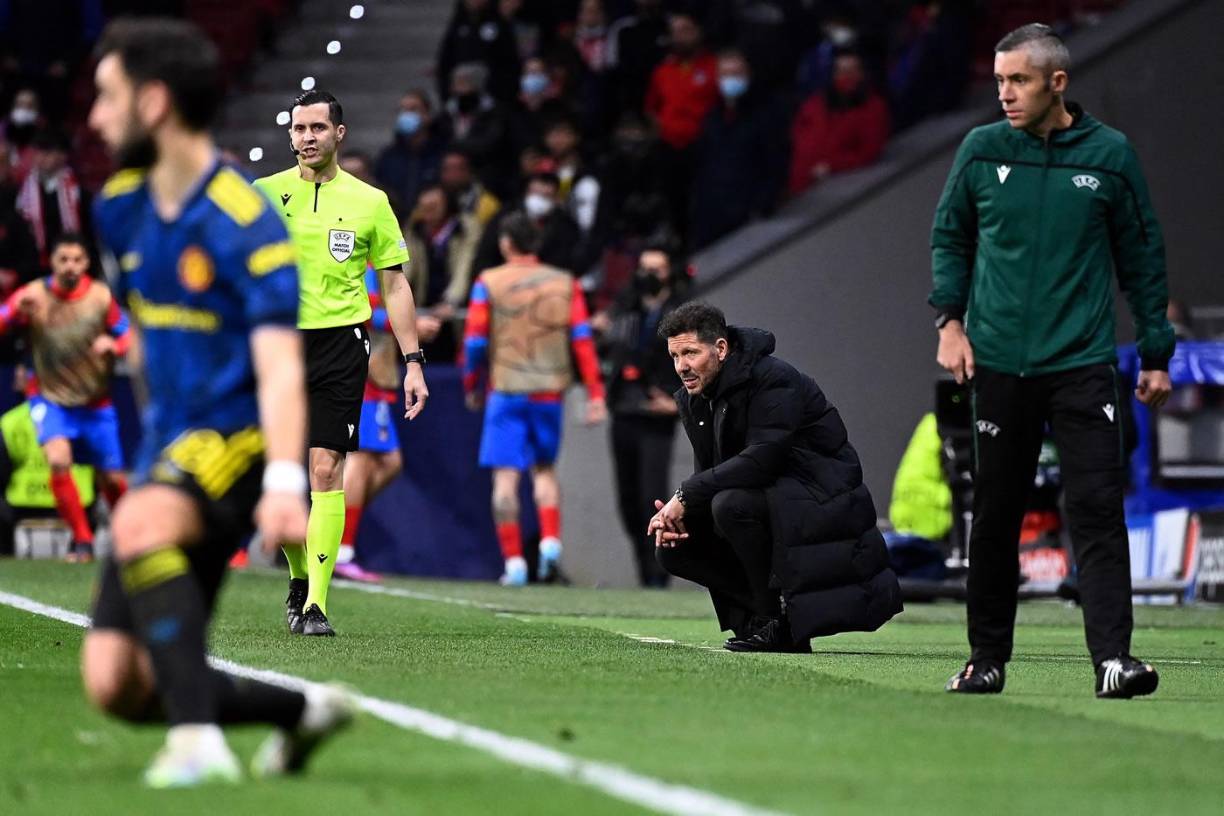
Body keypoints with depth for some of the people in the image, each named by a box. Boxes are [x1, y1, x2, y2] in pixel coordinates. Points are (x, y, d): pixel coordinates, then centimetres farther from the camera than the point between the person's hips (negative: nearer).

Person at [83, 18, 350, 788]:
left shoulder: (245, 226, -17)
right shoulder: (121, 209, 7)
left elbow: (280, 370, -26)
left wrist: (284, 485, -40)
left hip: (237, 442, -8)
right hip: (170, 450, 8)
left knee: (142, 522, -40)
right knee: (116, 684, -3)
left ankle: (199, 739, -41)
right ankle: (306, 710, 19)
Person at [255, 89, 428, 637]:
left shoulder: (369, 201, 5)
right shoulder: (265, 195, 6)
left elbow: (396, 286, 9)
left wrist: (413, 363, 3)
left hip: (340, 343, -1)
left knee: (326, 469, -11)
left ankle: (316, 606, -12)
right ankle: (299, 577, 27)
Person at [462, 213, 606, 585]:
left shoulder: (489, 283, 0)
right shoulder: (564, 283, 6)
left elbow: (474, 341, -3)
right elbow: (582, 338, 1)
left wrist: (472, 386, 11)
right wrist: (595, 393, 1)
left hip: (506, 390, -3)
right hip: (550, 391, 3)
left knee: (506, 475, -1)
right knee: (545, 469, 18)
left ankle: (514, 561, -7)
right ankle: (550, 540, -2)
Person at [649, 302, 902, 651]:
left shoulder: (773, 379, -20)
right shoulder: (693, 399, 6)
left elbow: (761, 460, -31)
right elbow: (708, 474, 8)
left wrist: (686, 495, -26)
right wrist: (675, 512, -14)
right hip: (770, 500, 9)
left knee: (732, 503, -33)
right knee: (673, 547, -3)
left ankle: (777, 619, -19)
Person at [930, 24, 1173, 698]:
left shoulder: (1109, 155, 2)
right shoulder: (981, 151, 4)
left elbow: (1142, 256, 9)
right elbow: (949, 236, 15)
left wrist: (1156, 354, 8)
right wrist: (950, 320, 2)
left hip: (1083, 365, -1)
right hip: (999, 364, 1)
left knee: (1097, 509, -11)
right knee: (995, 516, 6)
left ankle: (1112, 657, -17)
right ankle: (987, 656, 17)